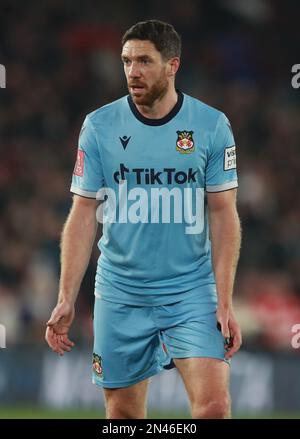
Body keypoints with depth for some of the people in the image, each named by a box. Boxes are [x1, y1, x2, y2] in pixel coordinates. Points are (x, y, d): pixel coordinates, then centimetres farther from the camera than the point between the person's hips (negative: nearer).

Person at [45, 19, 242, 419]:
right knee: (123, 413, 5)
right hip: (119, 296, 1)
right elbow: (83, 216, 2)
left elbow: (224, 216, 0)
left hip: (192, 294, -1)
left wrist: (225, 303, -7)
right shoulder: (99, 126, 0)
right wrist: (66, 300, -5)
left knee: (213, 404, -15)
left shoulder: (212, 126, -2)